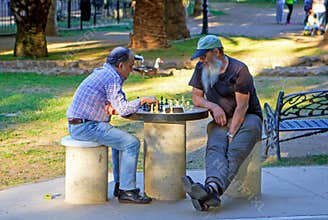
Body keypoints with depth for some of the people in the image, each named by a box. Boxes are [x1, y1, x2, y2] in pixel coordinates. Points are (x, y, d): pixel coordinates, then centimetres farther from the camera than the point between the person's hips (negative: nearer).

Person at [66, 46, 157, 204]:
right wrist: (142, 100, -5)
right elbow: (123, 109, -19)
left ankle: (120, 184, 25)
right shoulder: (113, 78, -13)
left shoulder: (100, 72, 18)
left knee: (121, 139, 26)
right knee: (132, 143, -11)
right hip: (86, 127, -11)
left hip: (76, 125, 11)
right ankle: (127, 191, -7)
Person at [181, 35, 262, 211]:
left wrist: (231, 134, -20)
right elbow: (196, 97, 15)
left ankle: (212, 189, -57)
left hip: (247, 118, -4)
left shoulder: (239, 70, -10)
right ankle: (213, 187, -58)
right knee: (215, 148, -30)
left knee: (235, 152, -35)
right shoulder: (201, 69, 9)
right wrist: (213, 106, -6)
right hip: (221, 121, 4)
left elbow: (242, 106, -14)